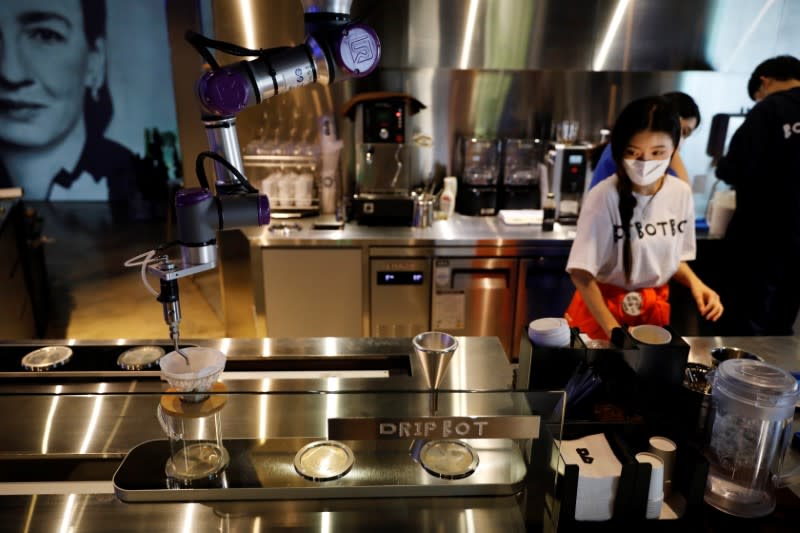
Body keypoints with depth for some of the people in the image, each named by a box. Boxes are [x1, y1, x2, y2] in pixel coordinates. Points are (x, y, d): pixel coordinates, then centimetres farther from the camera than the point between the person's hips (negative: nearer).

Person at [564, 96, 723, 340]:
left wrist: (695, 283, -9)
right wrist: (613, 330, -23)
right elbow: (581, 272, -21)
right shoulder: (604, 196, -23)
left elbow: (674, 257, 9)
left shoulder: (681, 193, -7)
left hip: (654, 309, 5)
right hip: (602, 308, -4)